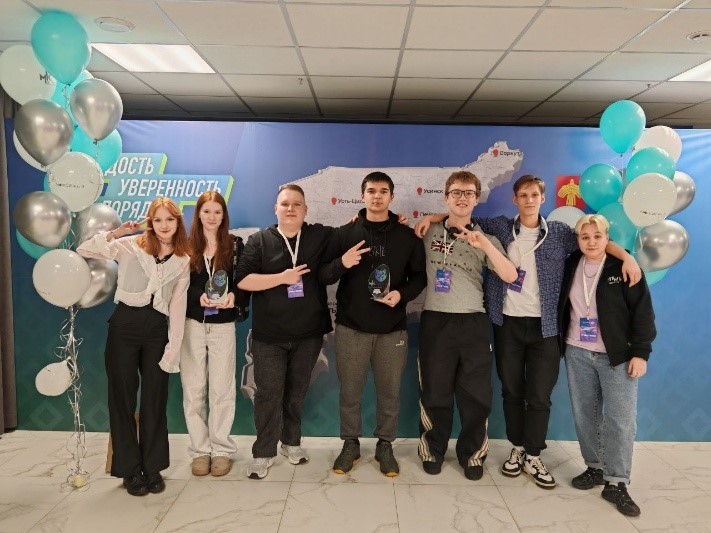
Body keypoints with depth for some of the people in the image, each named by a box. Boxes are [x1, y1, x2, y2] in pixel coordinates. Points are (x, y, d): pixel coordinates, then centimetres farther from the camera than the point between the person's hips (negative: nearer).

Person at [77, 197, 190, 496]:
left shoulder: (183, 261, 6)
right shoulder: (129, 246, 0)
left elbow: (178, 306, 4)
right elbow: (83, 251, -3)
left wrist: (173, 347, -2)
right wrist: (115, 233, -15)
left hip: (158, 329, 2)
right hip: (125, 325, -2)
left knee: (155, 399, 9)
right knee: (123, 397, 6)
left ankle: (152, 467, 25)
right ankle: (130, 469, 21)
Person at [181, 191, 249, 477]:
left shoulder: (235, 245, 3)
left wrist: (234, 297, -18)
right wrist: (198, 296, -18)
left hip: (223, 325, -1)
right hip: (192, 324, 1)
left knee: (222, 389, 4)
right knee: (193, 389, 6)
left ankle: (221, 449, 17)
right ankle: (200, 449, 19)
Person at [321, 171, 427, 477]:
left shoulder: (407, 236, 4)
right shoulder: (345, 233, 3)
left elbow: (419, 276, 8)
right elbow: (323, 275, 2)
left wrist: (402, 293, -11)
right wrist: (341, 263, -19)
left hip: (392, 329, 1)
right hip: (351, 327, 0)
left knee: (389, 392, 10)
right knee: (349, 391, 9)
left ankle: (385, 446, 29)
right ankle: (350, 444, 28)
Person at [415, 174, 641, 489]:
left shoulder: (559, 233, 4)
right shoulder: (500, 227, 4)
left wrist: (627, 256, -14)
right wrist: (431, 217, -3)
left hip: (544, 326, 0)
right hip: (507, 323, 1)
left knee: (539, 395, 3)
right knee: (512, 391, 11)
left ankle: (533, 457, 18)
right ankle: (517, 449, 27)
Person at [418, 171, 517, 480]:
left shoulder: (486, 240, 5)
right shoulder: (429, 232, 4)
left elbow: (510, 276, -10)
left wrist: (484, 244, -22)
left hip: (473, 323, 1)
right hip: (435, 321, 0)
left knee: (476, 394, 7)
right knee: (435, 392, 9)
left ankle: (472, 453, 27)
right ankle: (433, 450, 28)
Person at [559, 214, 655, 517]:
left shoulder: (624, 268, -7)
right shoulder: (570, 266, 3)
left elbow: (642, 311, -7)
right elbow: (563, 308, 12)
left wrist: (640, 352, -11)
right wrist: (560, 346, 8)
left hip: (617, 356, -3)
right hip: (577, 353, 4)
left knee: (620, 419, -2)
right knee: (584, 414, 10)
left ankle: (617, 483, 8)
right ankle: (595, 467, 26)